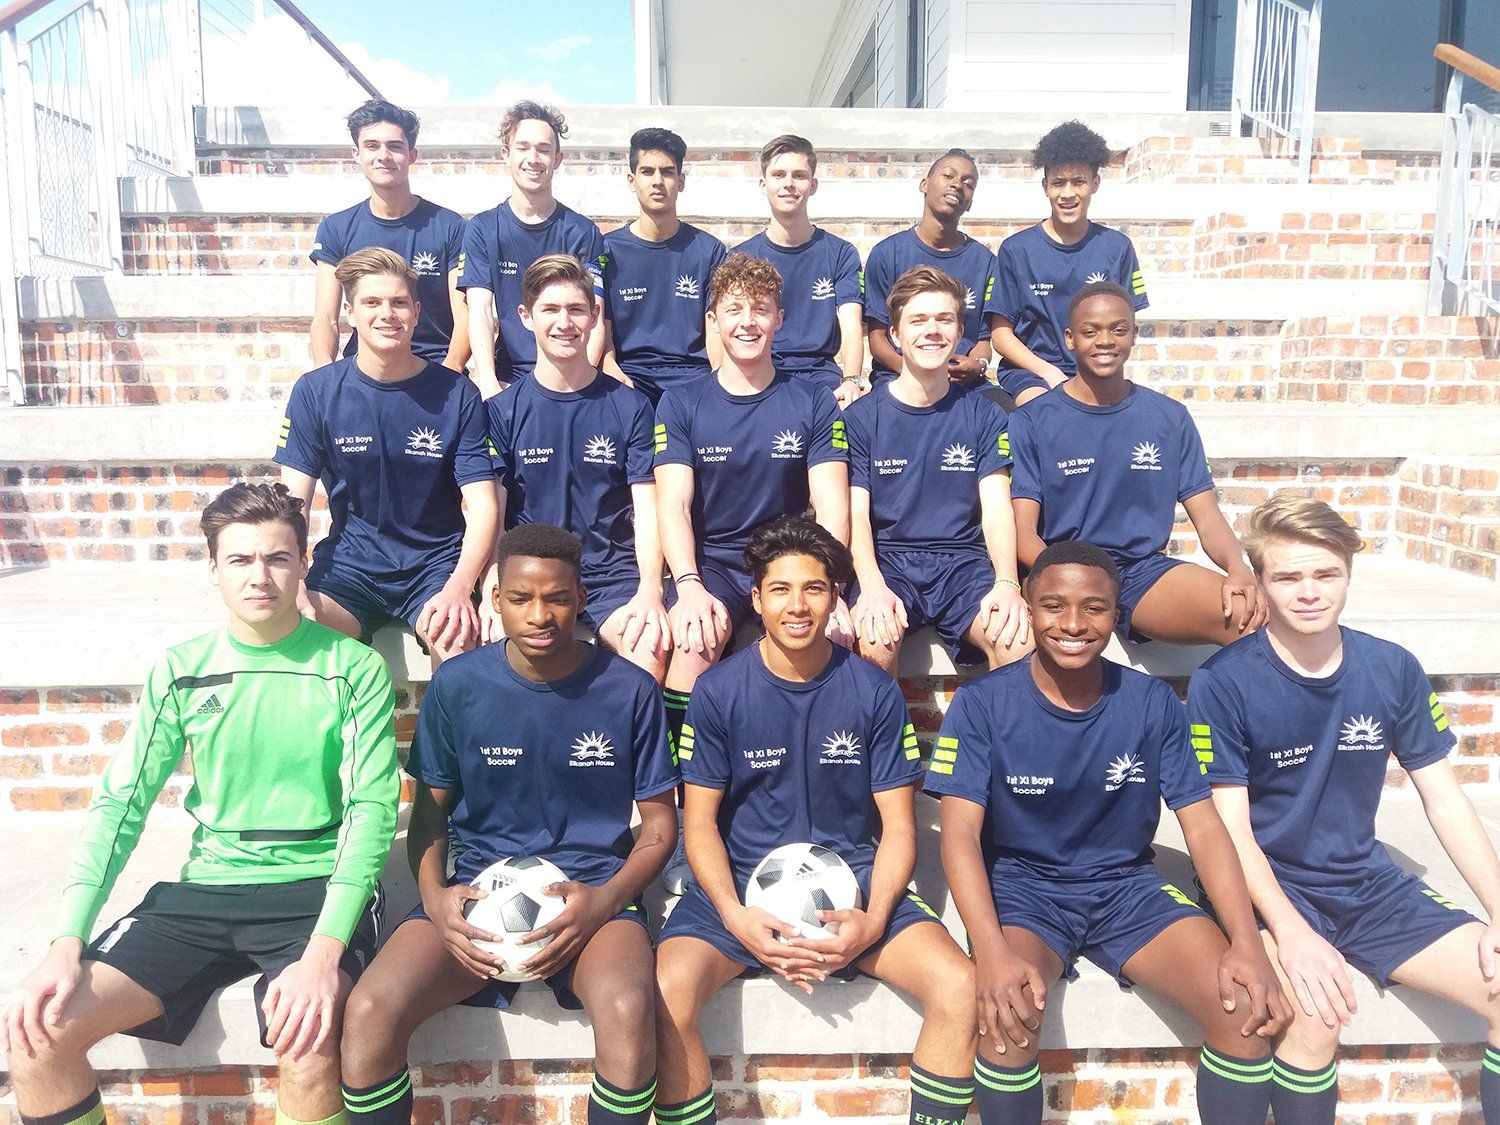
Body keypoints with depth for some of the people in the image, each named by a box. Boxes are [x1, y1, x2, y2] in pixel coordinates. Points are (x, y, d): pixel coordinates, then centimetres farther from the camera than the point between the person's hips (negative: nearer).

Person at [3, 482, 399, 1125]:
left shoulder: (353, 668, -5)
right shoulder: (180, 670, 6)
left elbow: (372, 811, -10)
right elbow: (121, 803, 4)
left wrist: (324, 952, -23)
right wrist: (66, 944, -10)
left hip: (315, 887, -3)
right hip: (205, 888, 4)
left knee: (306, 1042, -31)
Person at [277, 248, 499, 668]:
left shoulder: (457, 394, -2)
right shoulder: (315, 391, 1)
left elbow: (483, 506, -7)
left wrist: (459, 587, -25)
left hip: (437, 564, -1)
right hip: (349, 566, 2)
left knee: (460, 641, -32)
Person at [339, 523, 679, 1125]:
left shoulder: (628, 689, -3)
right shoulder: (457, 685, 0)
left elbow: (660, 823, 5)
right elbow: (429, 810, 10)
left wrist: (607, 899, -13)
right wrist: (433, 895, -9)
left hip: (592, 887, -1)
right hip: (478, 884, 2)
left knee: (626, 1009, -32)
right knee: (369, 1011, -25)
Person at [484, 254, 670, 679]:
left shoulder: (630, 406, 7)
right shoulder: (502, 409, 7)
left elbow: (647, 511, 1)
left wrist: (650, 591, -17)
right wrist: (492, 593, -16)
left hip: (613, 573, 0)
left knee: (650, 650, -29)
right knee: (500, 639, -30)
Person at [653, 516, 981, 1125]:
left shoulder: (874, 691, -1)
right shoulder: (718, 691, -4)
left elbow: (898, 824, 2)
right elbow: (700, 820, -1)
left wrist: (873, 919, -15)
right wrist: (734, 916, -17)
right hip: (742, 882, -1)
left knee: (960, 986, -22)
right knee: (667, 991, -28)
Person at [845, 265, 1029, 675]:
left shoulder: (985, 415, 10)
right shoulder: (862, 416, 5)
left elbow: (996, 508, 0)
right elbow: (856, 514, -2)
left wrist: (1006, 583, -20)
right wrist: (872, 586, -22)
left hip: (964, 561, 1)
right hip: (887, 561, -1)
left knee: (1021, 640, -28)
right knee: (873, 639, -33)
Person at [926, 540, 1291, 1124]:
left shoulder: (1152, 703, -3)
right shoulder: (981, 703, -11)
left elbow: (1204, 826, -3)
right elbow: (960, 833, -16)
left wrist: (1247, 942, -19)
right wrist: (992, 951, -32)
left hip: (1127, 884, 3)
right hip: (1021, 886, -2)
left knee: (1246, 1005, -20)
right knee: (1008, 1011, -32)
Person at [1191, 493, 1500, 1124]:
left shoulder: (1393, 670, -1)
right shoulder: (1223, 682, -14)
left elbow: (1443, 797, 6)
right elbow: (1230, 828, -14)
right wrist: (1290, 931, -27)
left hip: (1367, 883, 5)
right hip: (1265, 885, -4)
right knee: (1316, 1010, -30)